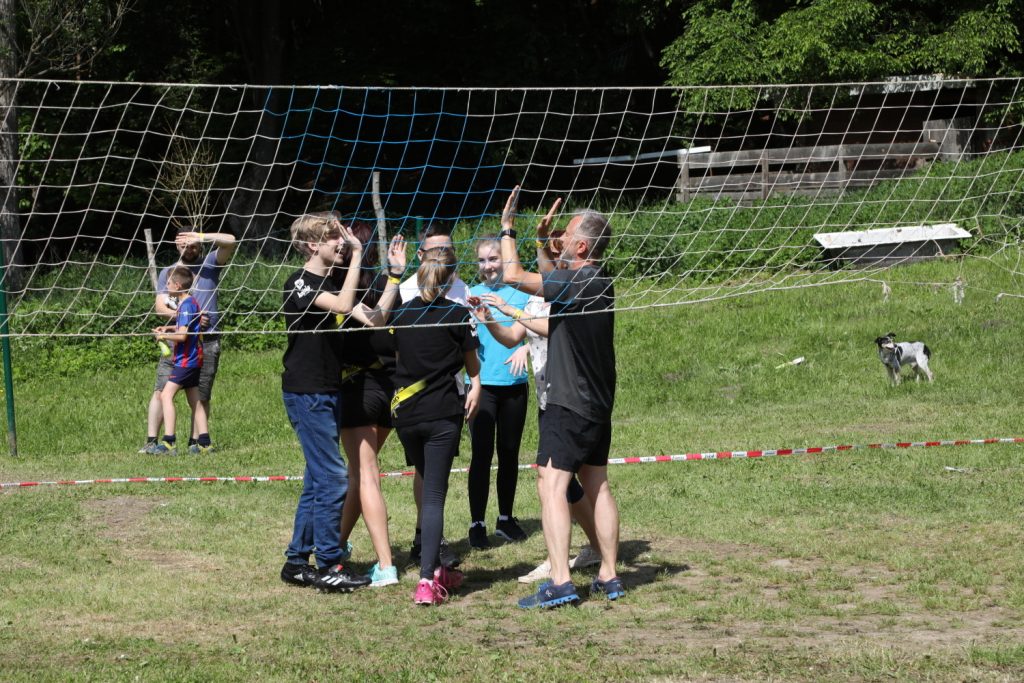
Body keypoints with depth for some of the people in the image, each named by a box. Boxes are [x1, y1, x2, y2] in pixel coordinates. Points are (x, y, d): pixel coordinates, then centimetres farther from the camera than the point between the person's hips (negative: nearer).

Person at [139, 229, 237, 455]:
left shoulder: (210, 264, 10)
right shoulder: (168, 272, 13)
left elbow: (230, 241, -6)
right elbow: (160, 307, 3)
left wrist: (200, 237, -14)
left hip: (208, 341, 0)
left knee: (202, 395, 1)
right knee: (161, 390, -9)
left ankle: (195, 442, 9)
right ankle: (151, 441, -10)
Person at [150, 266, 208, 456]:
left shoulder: (186, 305, -16)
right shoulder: (191, 302, 14)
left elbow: (182, 335, -23)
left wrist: (164, 336, -7)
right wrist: (169, 328, 15)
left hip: (185, 360, -11)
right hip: (193, 360, 11)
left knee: (166, 395, -15)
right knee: (194, 401, 12)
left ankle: (169, 442, -22)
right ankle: (204, 443, 12)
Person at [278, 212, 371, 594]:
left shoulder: (325, 283, 14)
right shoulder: (299, 284, -14)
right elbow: (344, 305, -30)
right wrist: (356, 256, -24)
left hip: (326, 393, 10)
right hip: (306, 394, -10)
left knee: (318, 480, 12)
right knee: (332, 479, -9)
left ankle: (297, 562, 19)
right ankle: (329, 566, -4)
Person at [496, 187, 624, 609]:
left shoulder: (576, 283, -19)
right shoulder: (600, 283, 10)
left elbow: (514, 276, -17)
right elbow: (554, 283, 30)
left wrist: (507, 228, -5)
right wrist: (542, 241, 25)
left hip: (569, 405, -10)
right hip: (597, 404, 10)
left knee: (551, 485, -11)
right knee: (597, 486, 14)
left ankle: (560, 582, -18)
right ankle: (609, 578, 17)